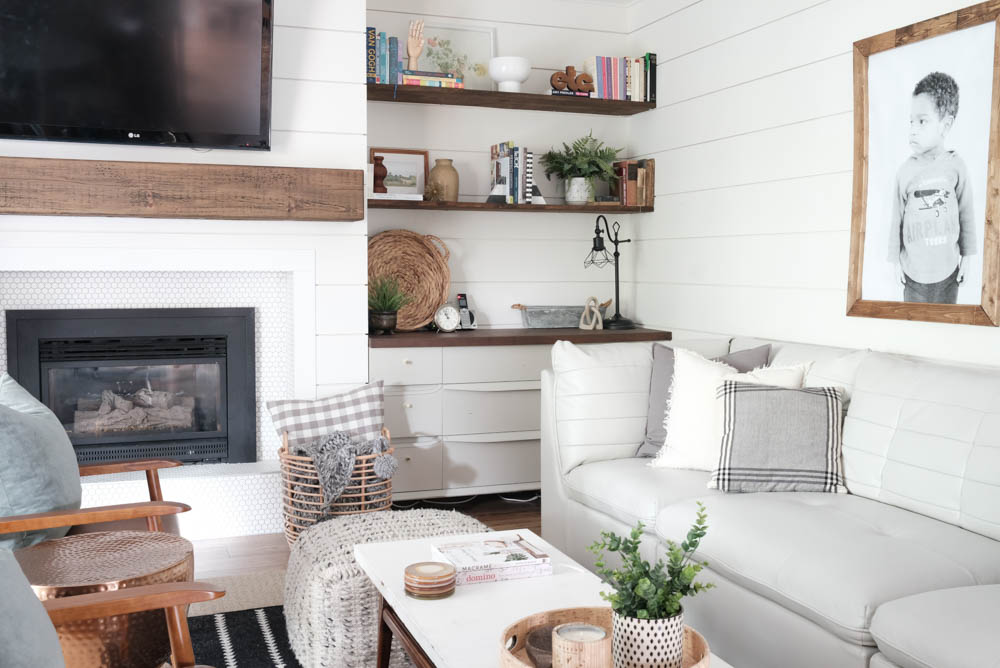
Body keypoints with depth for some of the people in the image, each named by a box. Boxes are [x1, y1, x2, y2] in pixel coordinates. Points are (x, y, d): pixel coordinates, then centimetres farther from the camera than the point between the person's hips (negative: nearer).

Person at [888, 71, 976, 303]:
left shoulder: (956, 166, -8)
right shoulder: (905, 170, -9)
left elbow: (966, 213, 2)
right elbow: (897, 217, -1)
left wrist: (966, 255, 7)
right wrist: (895, 259, 3)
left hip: (949, 268, 1)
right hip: (914, 270, 0)